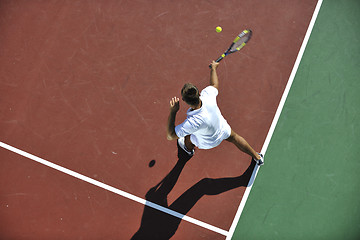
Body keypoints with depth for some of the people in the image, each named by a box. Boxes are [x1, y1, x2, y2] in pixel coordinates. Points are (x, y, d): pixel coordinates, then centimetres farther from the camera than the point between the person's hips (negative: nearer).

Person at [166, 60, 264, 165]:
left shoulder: (193, 122, -49)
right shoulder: (208, 95, -38)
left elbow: (170, 135, -38)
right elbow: (214, 85, -12)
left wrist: (173, 111, -43)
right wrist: (213, 67, 6)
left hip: (206, 143, -3)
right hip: (222, 131, 3)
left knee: (187, 137, 28)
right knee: (234, 137, 33)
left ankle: (189, 149, 66)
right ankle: (257, 157, 53)